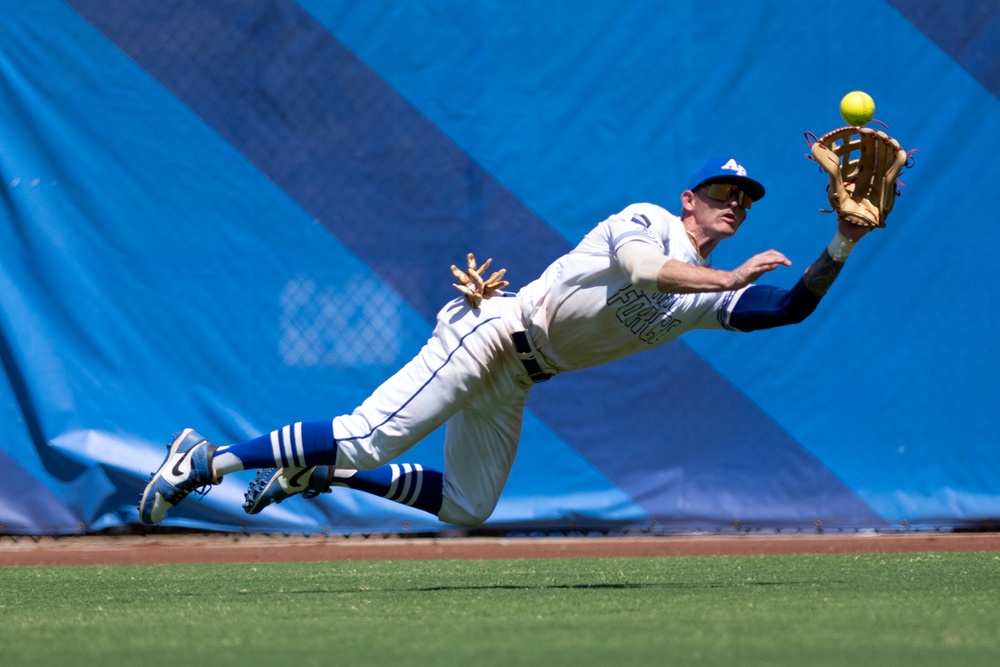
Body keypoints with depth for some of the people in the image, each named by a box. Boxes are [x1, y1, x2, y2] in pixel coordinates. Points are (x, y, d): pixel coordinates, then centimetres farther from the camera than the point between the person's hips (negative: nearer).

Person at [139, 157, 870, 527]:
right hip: (494, 329, -9)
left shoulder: (706, 298, 12)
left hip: (513, 384, 9)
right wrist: (730, 279, -30)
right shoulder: (645, 221, -7)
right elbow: (637, 266, -30)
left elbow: (793, 307, 5)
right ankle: (207, 462, -16)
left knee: (466, 507, 8)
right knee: (371, 438, -21)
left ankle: (320, 469, 18)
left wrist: (844, 242, -5)